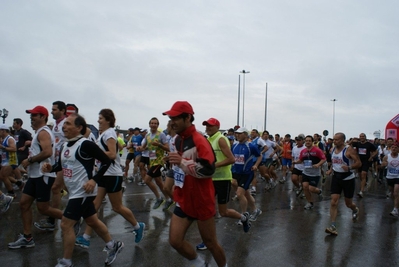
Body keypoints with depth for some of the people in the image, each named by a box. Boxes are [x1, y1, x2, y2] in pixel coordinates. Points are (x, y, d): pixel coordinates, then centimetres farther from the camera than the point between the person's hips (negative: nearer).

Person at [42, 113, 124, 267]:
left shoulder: (85, 144, -19)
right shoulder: (64, 146, 8)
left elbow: (106, 161, -19)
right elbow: (61, 165, 21)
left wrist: (94, 180, -23)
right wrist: (50, 168, -1)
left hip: (83, 192, -9)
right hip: (75, 192, 9)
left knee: (66, 225, -4)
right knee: (92, 221, 19)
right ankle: (113, 246, 36)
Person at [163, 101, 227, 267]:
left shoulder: (199, 141, -21)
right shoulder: (177, 140, 7)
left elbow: (208, 170, -32)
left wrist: (182, 162, -36)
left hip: (201, 201, -7)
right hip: (183, 200, 7)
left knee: (210, 243, 9)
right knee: (175, 241, 6)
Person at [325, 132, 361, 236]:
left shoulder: (349, 150, -15)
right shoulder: (333, 149, 4)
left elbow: (359, 163, -16)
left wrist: (349, 167, -33)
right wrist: (330, 170, 4)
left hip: (348, 179, -4)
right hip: (336, 178, 4)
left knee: (348, 203, 13)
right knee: (333, 202, -7)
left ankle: (355, 210, 50)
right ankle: (333, 226, -7)